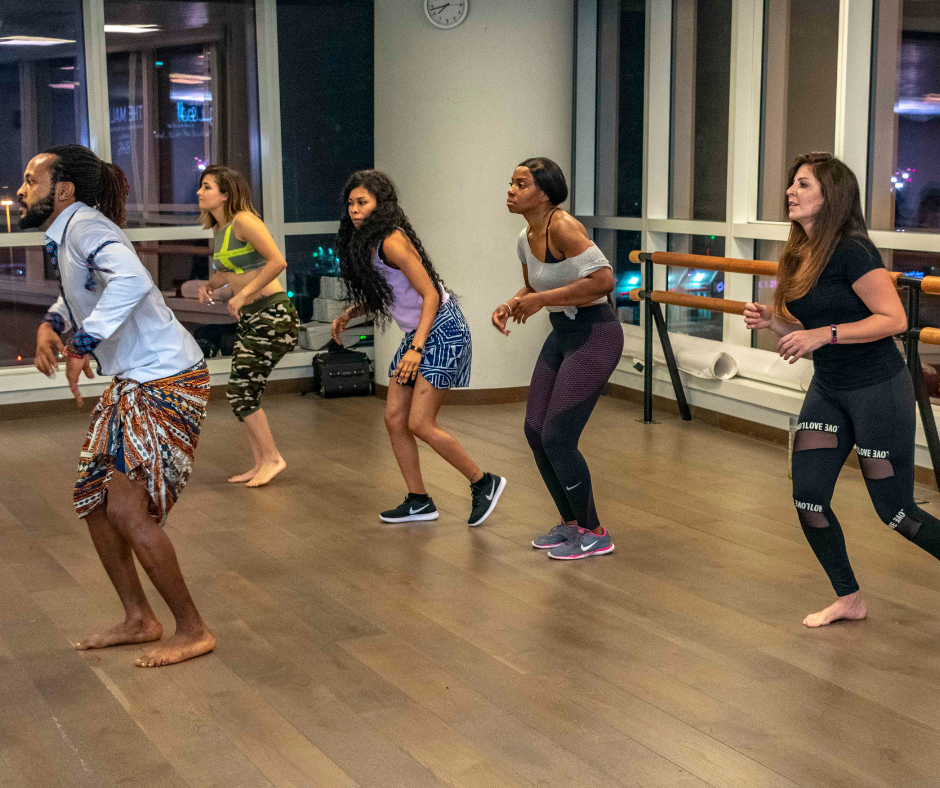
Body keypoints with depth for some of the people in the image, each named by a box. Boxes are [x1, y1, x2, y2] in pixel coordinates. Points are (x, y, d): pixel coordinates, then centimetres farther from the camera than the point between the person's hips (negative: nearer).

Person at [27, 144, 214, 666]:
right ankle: (139, 619, 25)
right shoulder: (65, 235, 11)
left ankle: (193, 631, 2)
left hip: (167, 382, -10)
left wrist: (84, 345, -33)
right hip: (132, 383, 10)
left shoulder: (85, 226, -19)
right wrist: (51, 325, 10)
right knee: (93, 500, 13)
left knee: (128, 510, -12)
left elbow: (132, 280, -40)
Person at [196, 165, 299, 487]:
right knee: (241, 394, 9)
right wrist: (210, 283, 8)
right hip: (250, 318, 9)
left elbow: (277, 261, -23)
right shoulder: (219, 229, 13)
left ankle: (272, 458, 6)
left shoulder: (243, 221, -14)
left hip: (273, 315, -9)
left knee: (240, 393, -7)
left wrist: (243, 294, -21)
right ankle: (261, 463, 19)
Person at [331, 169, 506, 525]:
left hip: (442, 330, -10)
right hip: (418, 332, 10)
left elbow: (430, 295, -22)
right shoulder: (363, 243, 7)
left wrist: (416, 349, -28)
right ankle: (419, 502, 16)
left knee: (420, 423, -11)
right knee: (395, 418, 6)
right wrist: (348, 315, 5)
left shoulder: (391, 242, -21)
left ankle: (484, 483, 6)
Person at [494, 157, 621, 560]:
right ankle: (569, 522, 27)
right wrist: (510, 305, 2)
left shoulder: (562, 227, -20)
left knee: (557, 438, -8)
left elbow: (603, 279, -28)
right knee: (535, 432, 9)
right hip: (562, 334, 9)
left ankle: (593, 533, 10)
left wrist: (542, 299, -23)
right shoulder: (526, 239, 7)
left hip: (594, 335, -9)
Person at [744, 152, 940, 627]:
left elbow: (894, 319, -23)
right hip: (828, 390, 8)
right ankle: (848, 600, 22)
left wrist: (822, 335, -27)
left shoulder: (851, 251, -19)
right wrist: (769, 321, -4)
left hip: (878, 391, -8)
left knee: (895, 511, 0)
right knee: (807, 497, 4)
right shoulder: (799, 256, 6)